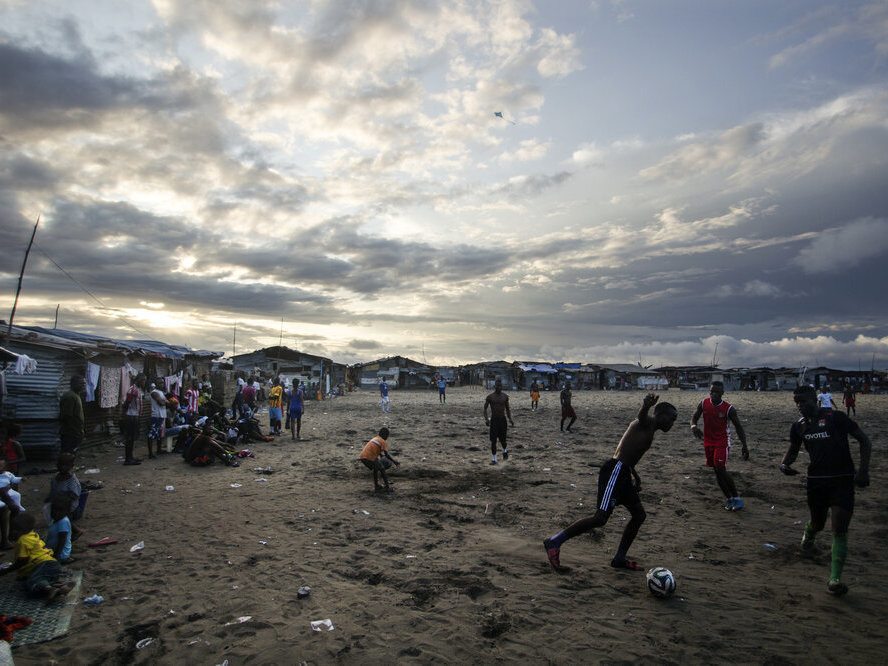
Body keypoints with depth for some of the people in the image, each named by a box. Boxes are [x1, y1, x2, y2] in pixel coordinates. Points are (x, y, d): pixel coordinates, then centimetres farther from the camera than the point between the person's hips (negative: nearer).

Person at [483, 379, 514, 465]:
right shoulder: (490, 397, -3)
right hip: (494, 419, -1)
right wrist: (486, 419, -13)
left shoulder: (505, 396, 4)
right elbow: (485, 408, 1)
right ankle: (494, 459, 9)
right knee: (493, 441, -2)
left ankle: (505, 451, 34)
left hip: (503, 419, 1)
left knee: (503, 439, 1)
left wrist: (510, 419, 6)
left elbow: (507, 409, 14)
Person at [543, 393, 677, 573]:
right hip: (615, 471, -11)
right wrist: (646, 405, -53)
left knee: (639, 515, 16)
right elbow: (641, 415, -31)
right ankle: (554, 543, -8)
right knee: (600, 518, -15)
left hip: (622, 474, 11)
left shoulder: (649, 431, 26)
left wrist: (635, 476, 43)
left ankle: (620, 559, 28)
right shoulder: (647, 423, -3)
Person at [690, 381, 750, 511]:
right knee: (717, 471, 7)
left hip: (722, 442, -4)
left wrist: (744, 446, -7)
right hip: (708, 442, 4)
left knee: (721, 470, -14)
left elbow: (738, 427, -4)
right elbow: (694, 418, 0)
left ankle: (736, 498, 1)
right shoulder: (703, 403, -5)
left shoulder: (729, 408, -14)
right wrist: (694, 426, -24)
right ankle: (729, 498, 20)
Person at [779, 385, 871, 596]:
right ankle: (808, 534, 51)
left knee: (839, 529, -9)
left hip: (842, 480, -4)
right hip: (816, 481, 4)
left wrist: (863, 470, -13)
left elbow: (864, 440, -4)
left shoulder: (835, 418, -8)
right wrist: (784, 464, -5)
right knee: (817, 523, 16)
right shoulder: (799, 426, 5)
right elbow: (793, 450, 17)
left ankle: (835, 578, -3)